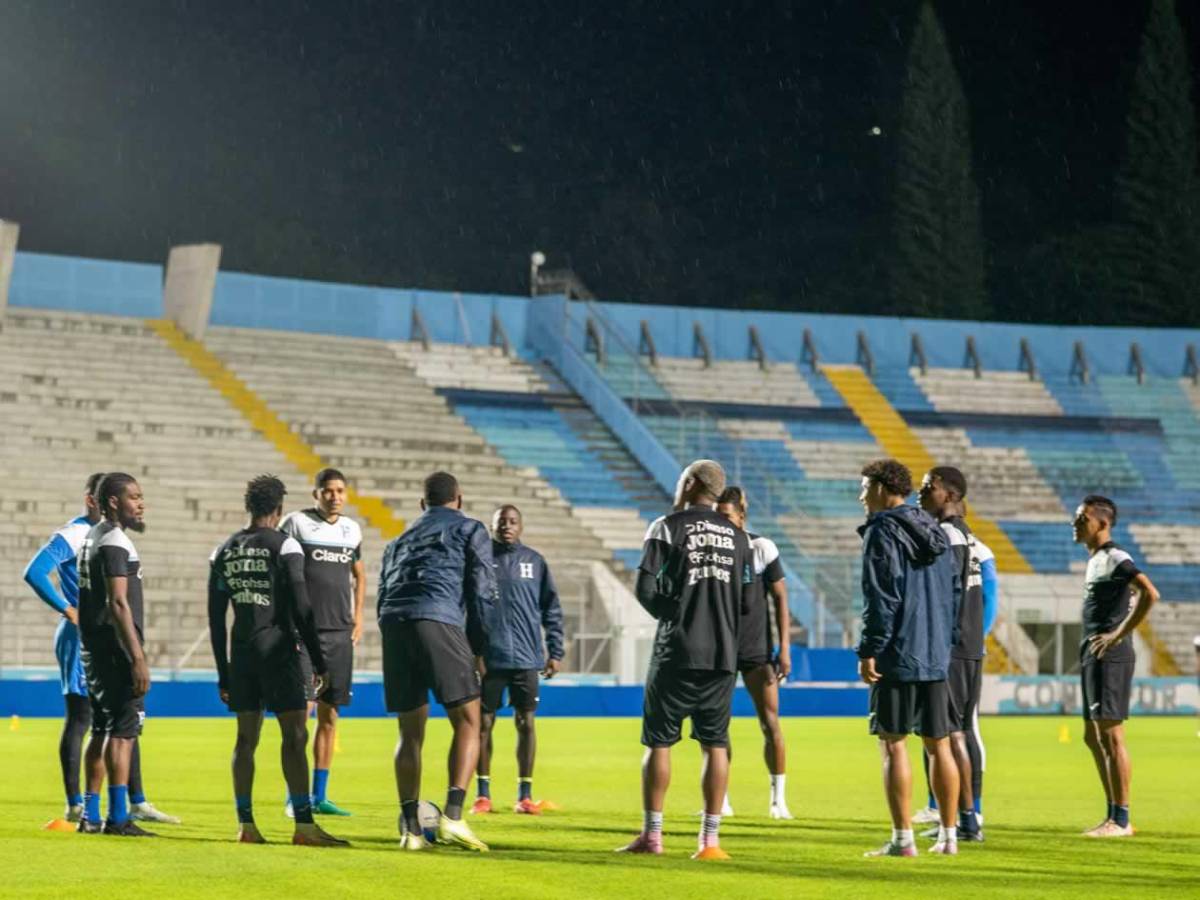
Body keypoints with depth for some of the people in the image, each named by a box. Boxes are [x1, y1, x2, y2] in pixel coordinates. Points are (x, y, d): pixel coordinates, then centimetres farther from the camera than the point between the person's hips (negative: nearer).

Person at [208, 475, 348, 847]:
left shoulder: (224, 552, 11)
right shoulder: (284, 546, -5)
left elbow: (216, 618, 12)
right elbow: (301, 610, -10)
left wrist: (223, 674, 17)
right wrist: (319, 663, -5)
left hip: (241, 653, 6)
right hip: (277, 651, -5)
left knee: (246, 737, 9)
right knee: (295, 735, -6)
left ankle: (245, 825, 7)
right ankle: (304, 826, -12)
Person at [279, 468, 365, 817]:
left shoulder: (352, 529, 12)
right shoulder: (296, 523, -4)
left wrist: (358, 616, 14)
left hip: (340, 633, 5)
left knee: (329, 716, 7)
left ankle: (320, 796, 13)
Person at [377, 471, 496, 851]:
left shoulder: (400, 540, 32)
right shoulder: (470, 530, 18)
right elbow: (482, 592, 8)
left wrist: (398, 637, 30)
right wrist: (478, 648, 14)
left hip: (393, 625, 5)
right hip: (438, 622, -5)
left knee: (410, 731, 11)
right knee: (468, 722, 0)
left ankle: (410, 827, 7)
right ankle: (453, 817, -15)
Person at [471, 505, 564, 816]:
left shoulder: (535, 561, 7)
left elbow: (552, 609, 10)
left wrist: (555, 652, 5)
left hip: (526, 658, 1)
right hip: (488, 658, -1)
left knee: (526, 723, 3)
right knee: (483, 723, 2)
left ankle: (525, 795, 10)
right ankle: (483, 794, 11)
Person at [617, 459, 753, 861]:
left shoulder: (667, 527, -2)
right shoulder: (737, 535, 10)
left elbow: (645, 589, -7)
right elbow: (748, 599, 10)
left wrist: (673, 613, 10)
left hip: (676, 653, -3)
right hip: (723, 655, 3)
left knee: (659, 741, 5)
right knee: (715, 744, 7)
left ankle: (651, 835, 5)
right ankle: (710, 839, 4)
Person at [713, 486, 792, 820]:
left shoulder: (762, 548, -4)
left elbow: (780, 598, -1)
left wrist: (784, 648, -7)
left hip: (757, 649, -2)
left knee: (770, 723, -5)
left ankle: (778, 798, 4)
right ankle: (720, 799, 9)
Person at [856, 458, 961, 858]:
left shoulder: (883, 532, -8)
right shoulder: (935, 532, 16)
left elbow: (881, 598, -15)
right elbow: (955, 591, 17)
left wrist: (869, 651, -14)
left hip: (896, 658, -7)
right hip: (936, 658, 7)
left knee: (893, 744, -3)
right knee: (938, 745, 11)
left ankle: (902, 840, -5)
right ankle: (948, 836, 13)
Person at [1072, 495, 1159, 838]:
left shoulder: (1116, 559, -13)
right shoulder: (1094, 560, 17)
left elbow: (1150, 594, -26)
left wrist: (1119, 634, -22)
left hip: (1109, 656, -10)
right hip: (1092, 656, 10)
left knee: (1110, 735, -8)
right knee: (1093, 738, 13)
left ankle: (1121, 820, -5)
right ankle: (1112, 816, 19)